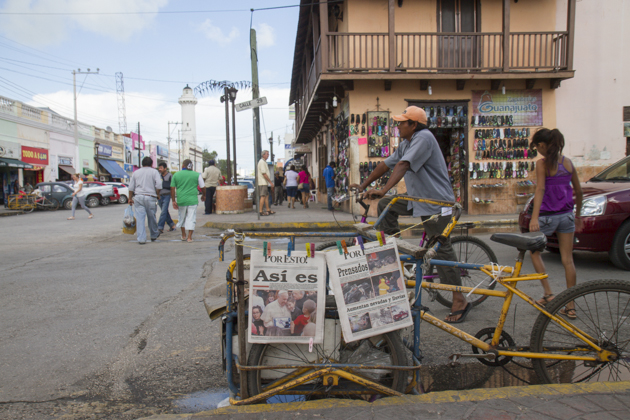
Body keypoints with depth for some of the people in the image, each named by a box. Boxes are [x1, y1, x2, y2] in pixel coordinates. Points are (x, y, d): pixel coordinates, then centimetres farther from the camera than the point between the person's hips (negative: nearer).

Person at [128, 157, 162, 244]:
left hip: (138, 197, 2)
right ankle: (154, 235, 28)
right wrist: (157, 194, 3)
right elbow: (159, 185, -11)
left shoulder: (136, 172, 13)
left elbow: (131, 187, 12)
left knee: (140, 218, 1)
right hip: (150, 197, -2)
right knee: (152, 217, 12)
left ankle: (141, 239, -3)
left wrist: (130, 198, 18)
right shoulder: (154, 172, 3)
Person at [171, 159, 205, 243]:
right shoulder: (197, 175, 0)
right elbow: (203, 187, 3)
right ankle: (189, 237, 2)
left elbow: (172, 188, 4)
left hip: (181, 200, 2)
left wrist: (173, 200, 8)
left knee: (182, 218, 17)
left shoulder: (176, 175, 5)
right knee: (191, 218, 3)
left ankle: (183, 236, 28)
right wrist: (204, 195, 21)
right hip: (192, 200, -2)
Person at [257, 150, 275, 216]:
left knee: (267, 196, 12)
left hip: (265, 183, 10)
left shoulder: (264, 162, 20)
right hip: (263, 183, -10)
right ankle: (261, 211, -9)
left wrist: (270, 182, 20)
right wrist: (271, 182, -17)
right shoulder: (262, 162, -13)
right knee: (263, 196, -10)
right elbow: (264, 174, -19)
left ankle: (268, 210, 17)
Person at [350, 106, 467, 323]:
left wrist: (383, 190, -38)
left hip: (436, 202, -9)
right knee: (385, 205, 6)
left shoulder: (424, 138, -17)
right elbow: (386, 164, 16)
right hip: (419, 199, 9)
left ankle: (460, 301, 4)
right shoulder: (406, 144, 13)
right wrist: (363, 185, 17)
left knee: (442, 249, -6)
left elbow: (403, 165, -30)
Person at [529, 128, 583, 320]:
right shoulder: (568, 162, 7)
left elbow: (540, 189, -23)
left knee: (534, 251, 17)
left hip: (548, 216, -5)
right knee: (567, 259, 8)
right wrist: (578, 215, 23)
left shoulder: (542, 164, -11)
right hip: (567, 216, 5)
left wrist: (534, 217, -32)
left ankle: (548, 293, 10)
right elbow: (578, 190, 13)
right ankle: (571, 306, 11)